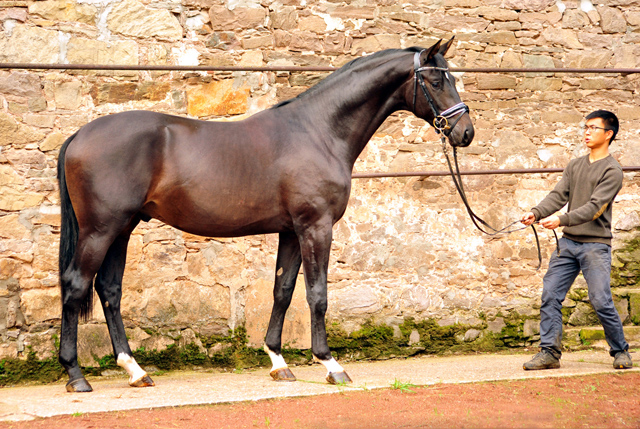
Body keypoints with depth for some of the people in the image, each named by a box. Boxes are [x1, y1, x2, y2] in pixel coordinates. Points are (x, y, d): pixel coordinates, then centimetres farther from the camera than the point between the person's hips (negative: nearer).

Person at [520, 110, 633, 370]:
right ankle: (550, 352, 3)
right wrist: (536, 212, -14)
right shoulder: (574, 166, 15)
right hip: (568, 242, 6)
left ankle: (620, 351, 10)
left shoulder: (612, 170, -6)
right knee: (550, 296, -1)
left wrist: (561, 219, -30)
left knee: (601, 302, -8)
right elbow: (558, 195, 5)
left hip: (595, 244, -6)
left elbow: (595, 207, -17)